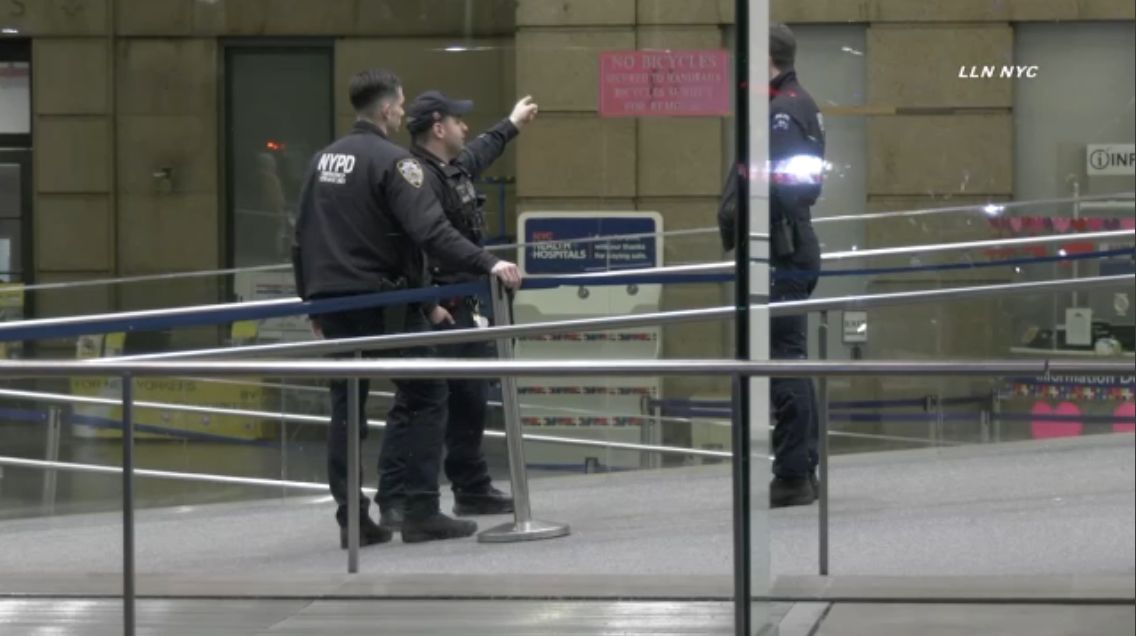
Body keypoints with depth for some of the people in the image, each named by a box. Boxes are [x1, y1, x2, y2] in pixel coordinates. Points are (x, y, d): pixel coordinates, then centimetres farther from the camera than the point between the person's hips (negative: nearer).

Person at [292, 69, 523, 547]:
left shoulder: (324, 160, 13)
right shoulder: (391, 161, -11)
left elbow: (302, 239, 18)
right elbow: (430, 231, -23)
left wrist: (312, 300, 26)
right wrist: (488, 265, -27)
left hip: (331, 300, 7)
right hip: (383, 302, -7)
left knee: (346, 408, 9)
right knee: (424, 397, 0)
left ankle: (352, 518, 8)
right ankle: (419, 512, -6)